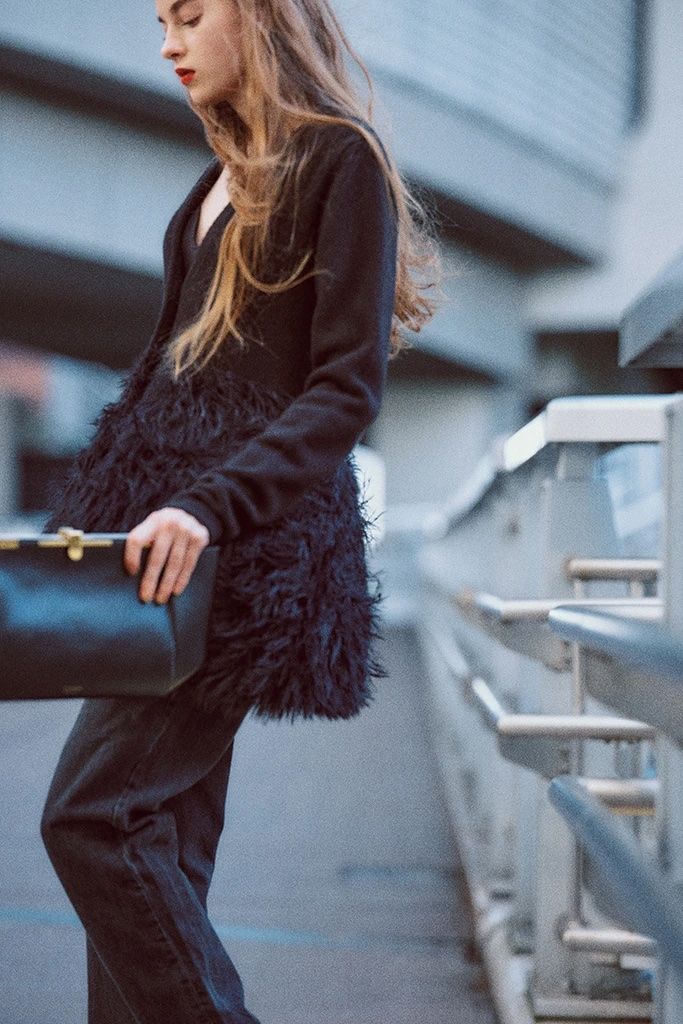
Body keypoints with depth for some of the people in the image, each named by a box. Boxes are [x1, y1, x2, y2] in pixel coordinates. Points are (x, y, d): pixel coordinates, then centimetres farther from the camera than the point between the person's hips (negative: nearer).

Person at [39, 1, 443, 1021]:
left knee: (91, 812, -15)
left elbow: (348, 389, -13)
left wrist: (209, 504, -23)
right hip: (171, 529, 8)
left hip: (260, 532, -8)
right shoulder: (221, 179, 20)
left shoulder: (341, 160, -4)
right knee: (160, 840, 5)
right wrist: (105, 506, 12)